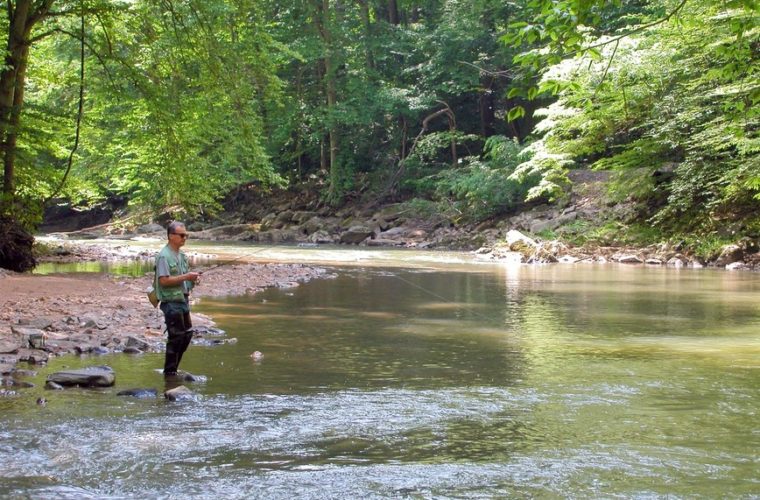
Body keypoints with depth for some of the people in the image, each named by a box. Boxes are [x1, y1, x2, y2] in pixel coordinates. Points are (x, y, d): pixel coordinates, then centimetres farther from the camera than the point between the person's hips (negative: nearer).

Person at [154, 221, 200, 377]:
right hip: (171, 301, -9)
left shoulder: (181, 255, 13)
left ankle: (173, 367, 25)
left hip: (183, 299, 9)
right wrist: (185, 277, -22)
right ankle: (169, 371, 7)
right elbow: (164, 280, -22)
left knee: (187, 334, 13)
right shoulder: (164, 256, -15)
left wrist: (192, 279, 3)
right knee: (175, 336, -4)